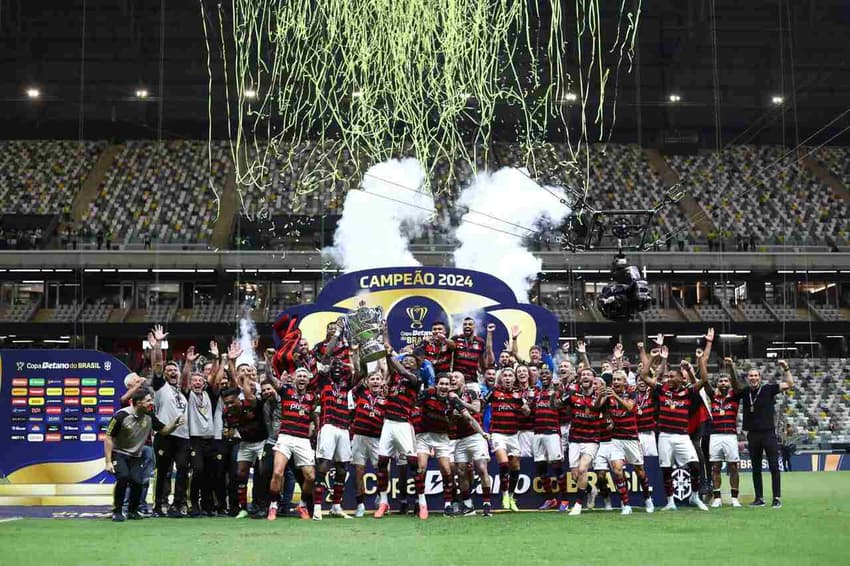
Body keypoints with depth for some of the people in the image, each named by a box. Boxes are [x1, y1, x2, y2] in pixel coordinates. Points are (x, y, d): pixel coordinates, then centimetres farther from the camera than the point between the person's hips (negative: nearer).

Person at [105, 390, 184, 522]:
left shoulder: (149, 416, -3)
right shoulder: (121, 416, -18)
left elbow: (163, 430, 9)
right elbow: (108, 438, -14)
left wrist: (175, 424, -13)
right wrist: (108, 462, -19)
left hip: (136, 456, 4)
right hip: (118, 453, -4)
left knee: (137, 481, -15)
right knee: (123, 477, -26)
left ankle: (132, 511, 11)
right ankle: (117, 511, -8)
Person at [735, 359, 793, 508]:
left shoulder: (768, 389, -1)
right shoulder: (744, 391, 7)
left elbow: (789, 384, -1)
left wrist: (786, 368, -10)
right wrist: (732, 367, 2)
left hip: (769, 433, -3)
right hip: (753, 435, 3)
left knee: (774, 467, -4)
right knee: (756, 469, 8)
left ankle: (777, 498, 0)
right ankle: (759, 498, 15)